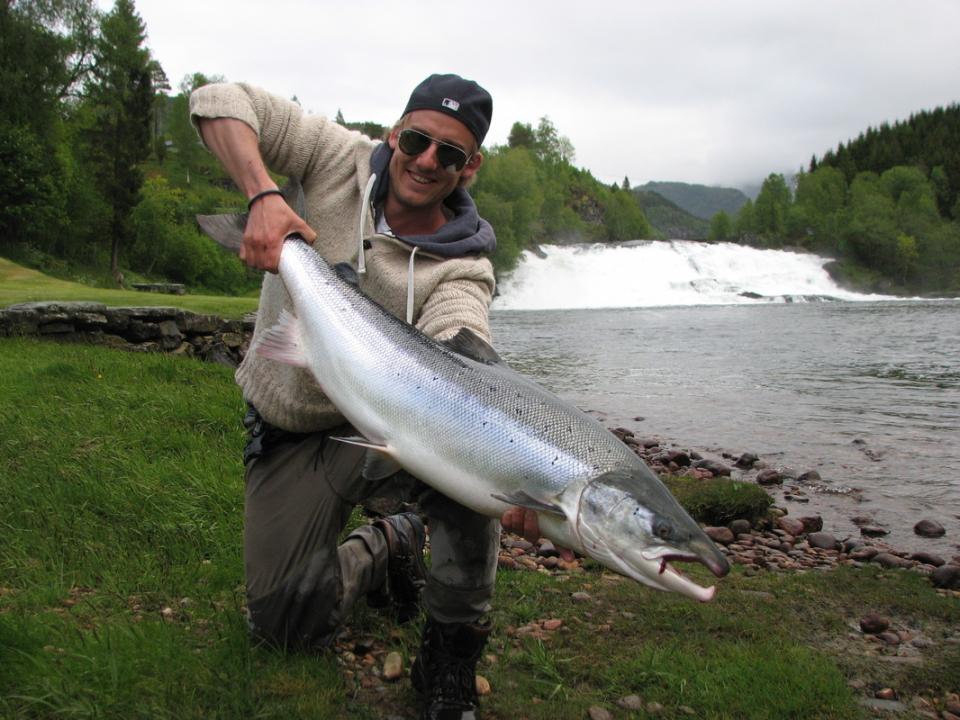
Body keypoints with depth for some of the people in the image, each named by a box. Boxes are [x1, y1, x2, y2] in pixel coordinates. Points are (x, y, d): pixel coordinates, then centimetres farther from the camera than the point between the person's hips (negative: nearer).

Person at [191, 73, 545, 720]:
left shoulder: (462, 268, -17)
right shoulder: (345, 161, -11)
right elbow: (218, 102, -11)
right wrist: (264, 195, -29)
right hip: (289, 437, 2)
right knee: (288, 623, -6)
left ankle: (450, 660, -17)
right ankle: (384, 549, 26)